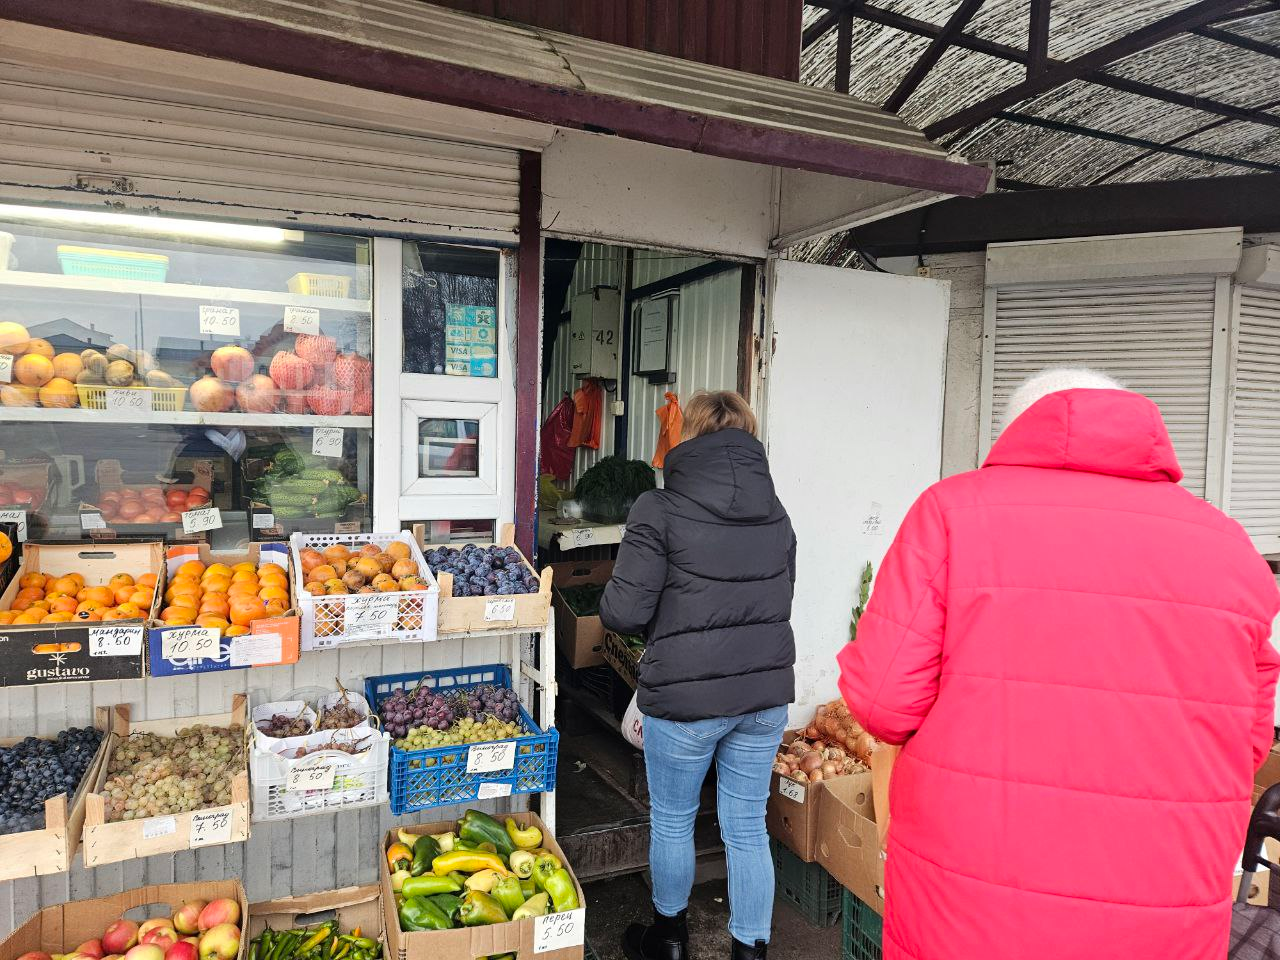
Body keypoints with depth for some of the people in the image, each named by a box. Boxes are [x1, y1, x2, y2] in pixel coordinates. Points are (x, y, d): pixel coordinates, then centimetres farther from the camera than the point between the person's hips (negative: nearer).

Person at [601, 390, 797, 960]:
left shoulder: (660, 510, -13)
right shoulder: (776, 514, 3)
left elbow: (623, 612, -15)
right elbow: (780, 600, 12)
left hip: (685, 693, -4)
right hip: (766, 691, 4)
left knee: (671, 821, 19)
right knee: (747, 827, 17)